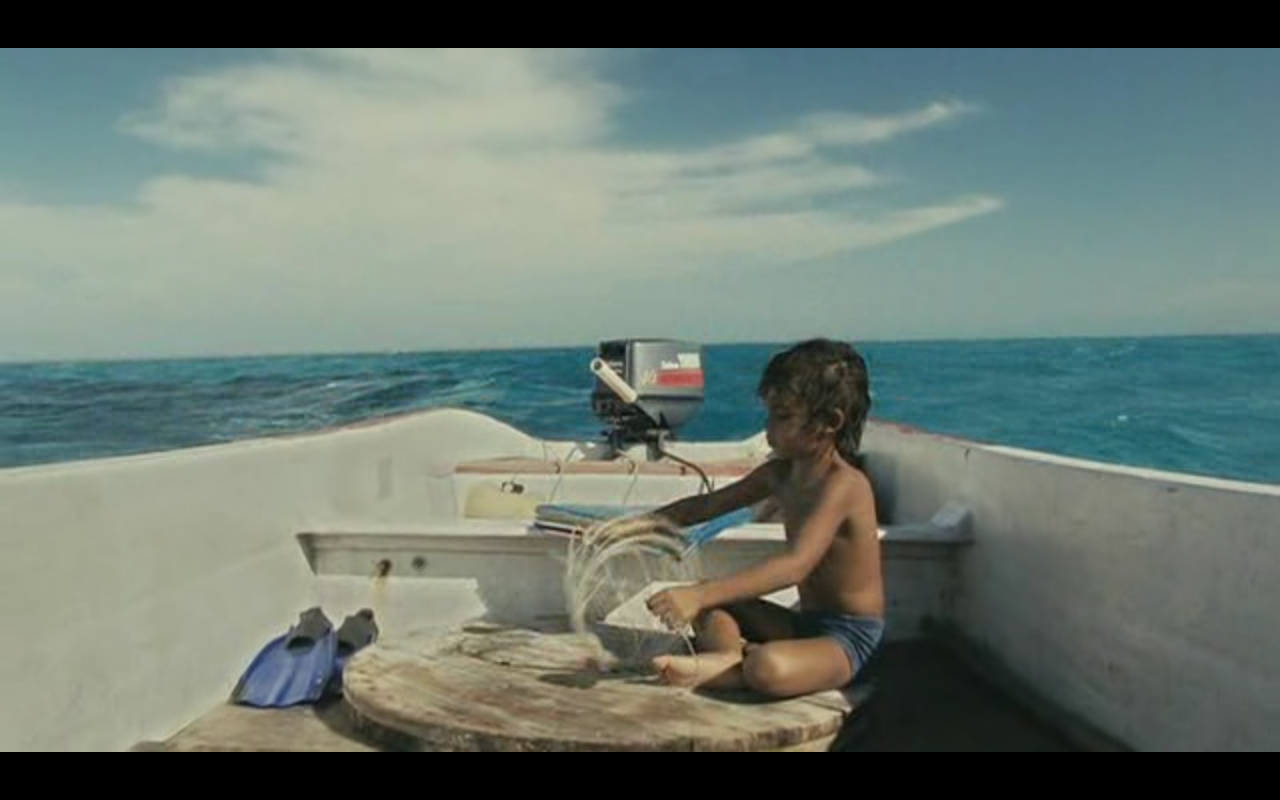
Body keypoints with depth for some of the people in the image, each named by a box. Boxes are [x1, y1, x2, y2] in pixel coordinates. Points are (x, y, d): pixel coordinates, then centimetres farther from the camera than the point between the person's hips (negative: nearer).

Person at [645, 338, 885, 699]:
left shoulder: (843, 483, -22)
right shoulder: (780, 473, 3)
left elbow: (796, 565, -35)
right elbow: (708, 505, 13)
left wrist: (701, 595, -42)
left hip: (847, 636, -9)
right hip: (804, 621, 9)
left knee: (770, 668, -38)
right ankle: (732, 655, -23)